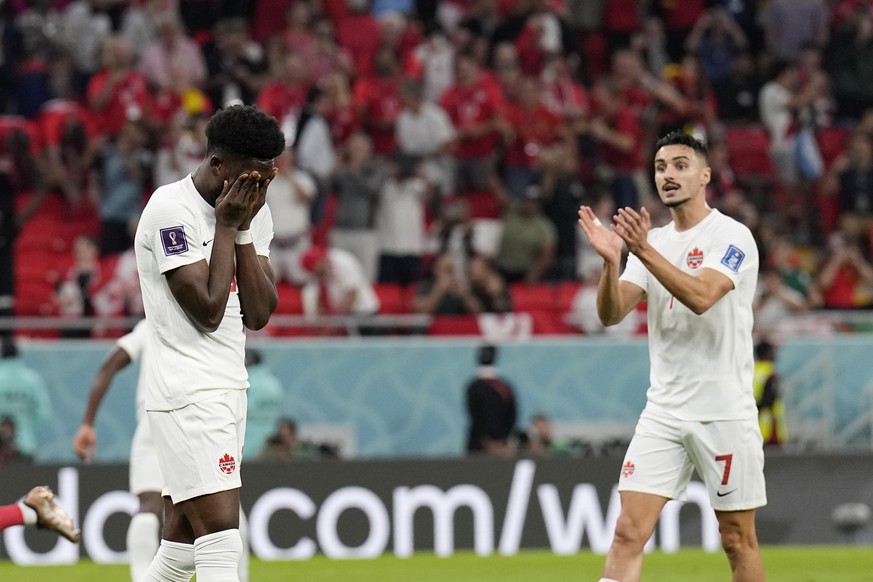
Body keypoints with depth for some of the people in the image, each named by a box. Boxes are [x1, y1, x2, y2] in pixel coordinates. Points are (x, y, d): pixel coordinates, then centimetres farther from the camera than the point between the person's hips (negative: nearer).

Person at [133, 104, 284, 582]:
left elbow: (258, 315, 5)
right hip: (187, 394, -8)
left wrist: (244, 231, -4)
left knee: (181, 544, 8)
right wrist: (227, 226, -12)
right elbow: (208, 311, -17)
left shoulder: (255, 211, 11)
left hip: (229, 388, 8)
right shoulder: (171, 210, -13)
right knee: (221, 538, -18)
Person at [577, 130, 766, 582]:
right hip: (663, 410, 5)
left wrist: (644, 251, -32)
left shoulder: (732, 237, -7)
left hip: (724, 413, -5)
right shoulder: (651, 242, 11)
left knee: (738, 540, 3)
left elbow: (700, 296, -24)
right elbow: (610, 314, 0)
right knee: (628, 531, -8)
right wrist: (610, 261, -18)